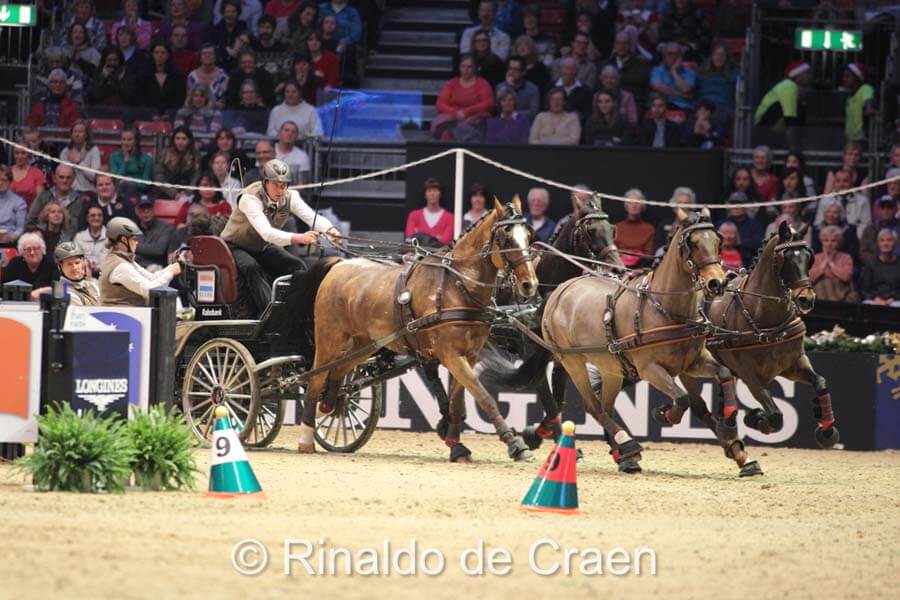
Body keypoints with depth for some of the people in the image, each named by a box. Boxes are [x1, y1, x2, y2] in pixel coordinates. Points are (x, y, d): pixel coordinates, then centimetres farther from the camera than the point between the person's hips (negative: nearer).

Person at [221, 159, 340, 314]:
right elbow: (266, 232, -44)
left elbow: (312, 217, -26)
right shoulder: (250, 198, -30)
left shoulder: (290, 197, -12)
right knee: (253, 268, -35)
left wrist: (329, 230, -50)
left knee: (297, 266, -16)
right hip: (236, 247, -6)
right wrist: (299, 238, -58)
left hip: (263, 248, 6)